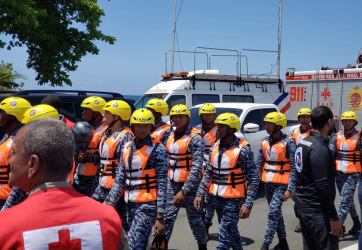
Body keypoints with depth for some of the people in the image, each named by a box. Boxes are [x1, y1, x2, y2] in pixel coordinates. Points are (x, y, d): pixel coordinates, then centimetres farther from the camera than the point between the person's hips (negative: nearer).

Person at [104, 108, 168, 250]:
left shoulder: (158, 150, -8)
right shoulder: (126, 148, 9)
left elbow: (162, 184, -10)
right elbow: (120, 180, 13)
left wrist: (160, 216, -14)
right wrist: (109, 203, 7)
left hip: (148, 205, -6)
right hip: (130, 205, 6)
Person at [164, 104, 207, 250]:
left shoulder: (195, 138, -12)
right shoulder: (170, 136, 8)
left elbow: (197, 167, -19)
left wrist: (184, 191, -23)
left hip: (190, 184, -5)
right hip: (172, 183, 5)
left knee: (194, 219, 6)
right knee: (167, 217, 3)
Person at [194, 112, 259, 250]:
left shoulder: (243, 149, -14)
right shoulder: (215, 147, 5)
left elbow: (253, 179, -13)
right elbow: (208, 174, 13)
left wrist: (248, 204, -18)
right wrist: (200, 194, 8)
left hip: (234, 199, -6)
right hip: (218, 198, 7)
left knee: (224, 238, -6)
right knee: (231, 232, 20)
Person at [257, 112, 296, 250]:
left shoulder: (288, 142, -10)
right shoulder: (265, 142, 7)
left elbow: (293, 167, -12)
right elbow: (259, 164, 11)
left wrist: (290, 188, -17)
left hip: (281, 183, -6)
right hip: (268, 183, 6)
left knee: (273, 212, -12)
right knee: (276, 213, 15)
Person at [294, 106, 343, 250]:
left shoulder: (303, 143, 9)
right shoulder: (319, 148, -20)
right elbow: (322, 186, -23)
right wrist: (334, 217, -18)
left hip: (302, 206, 10)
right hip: (317, 211, -9)